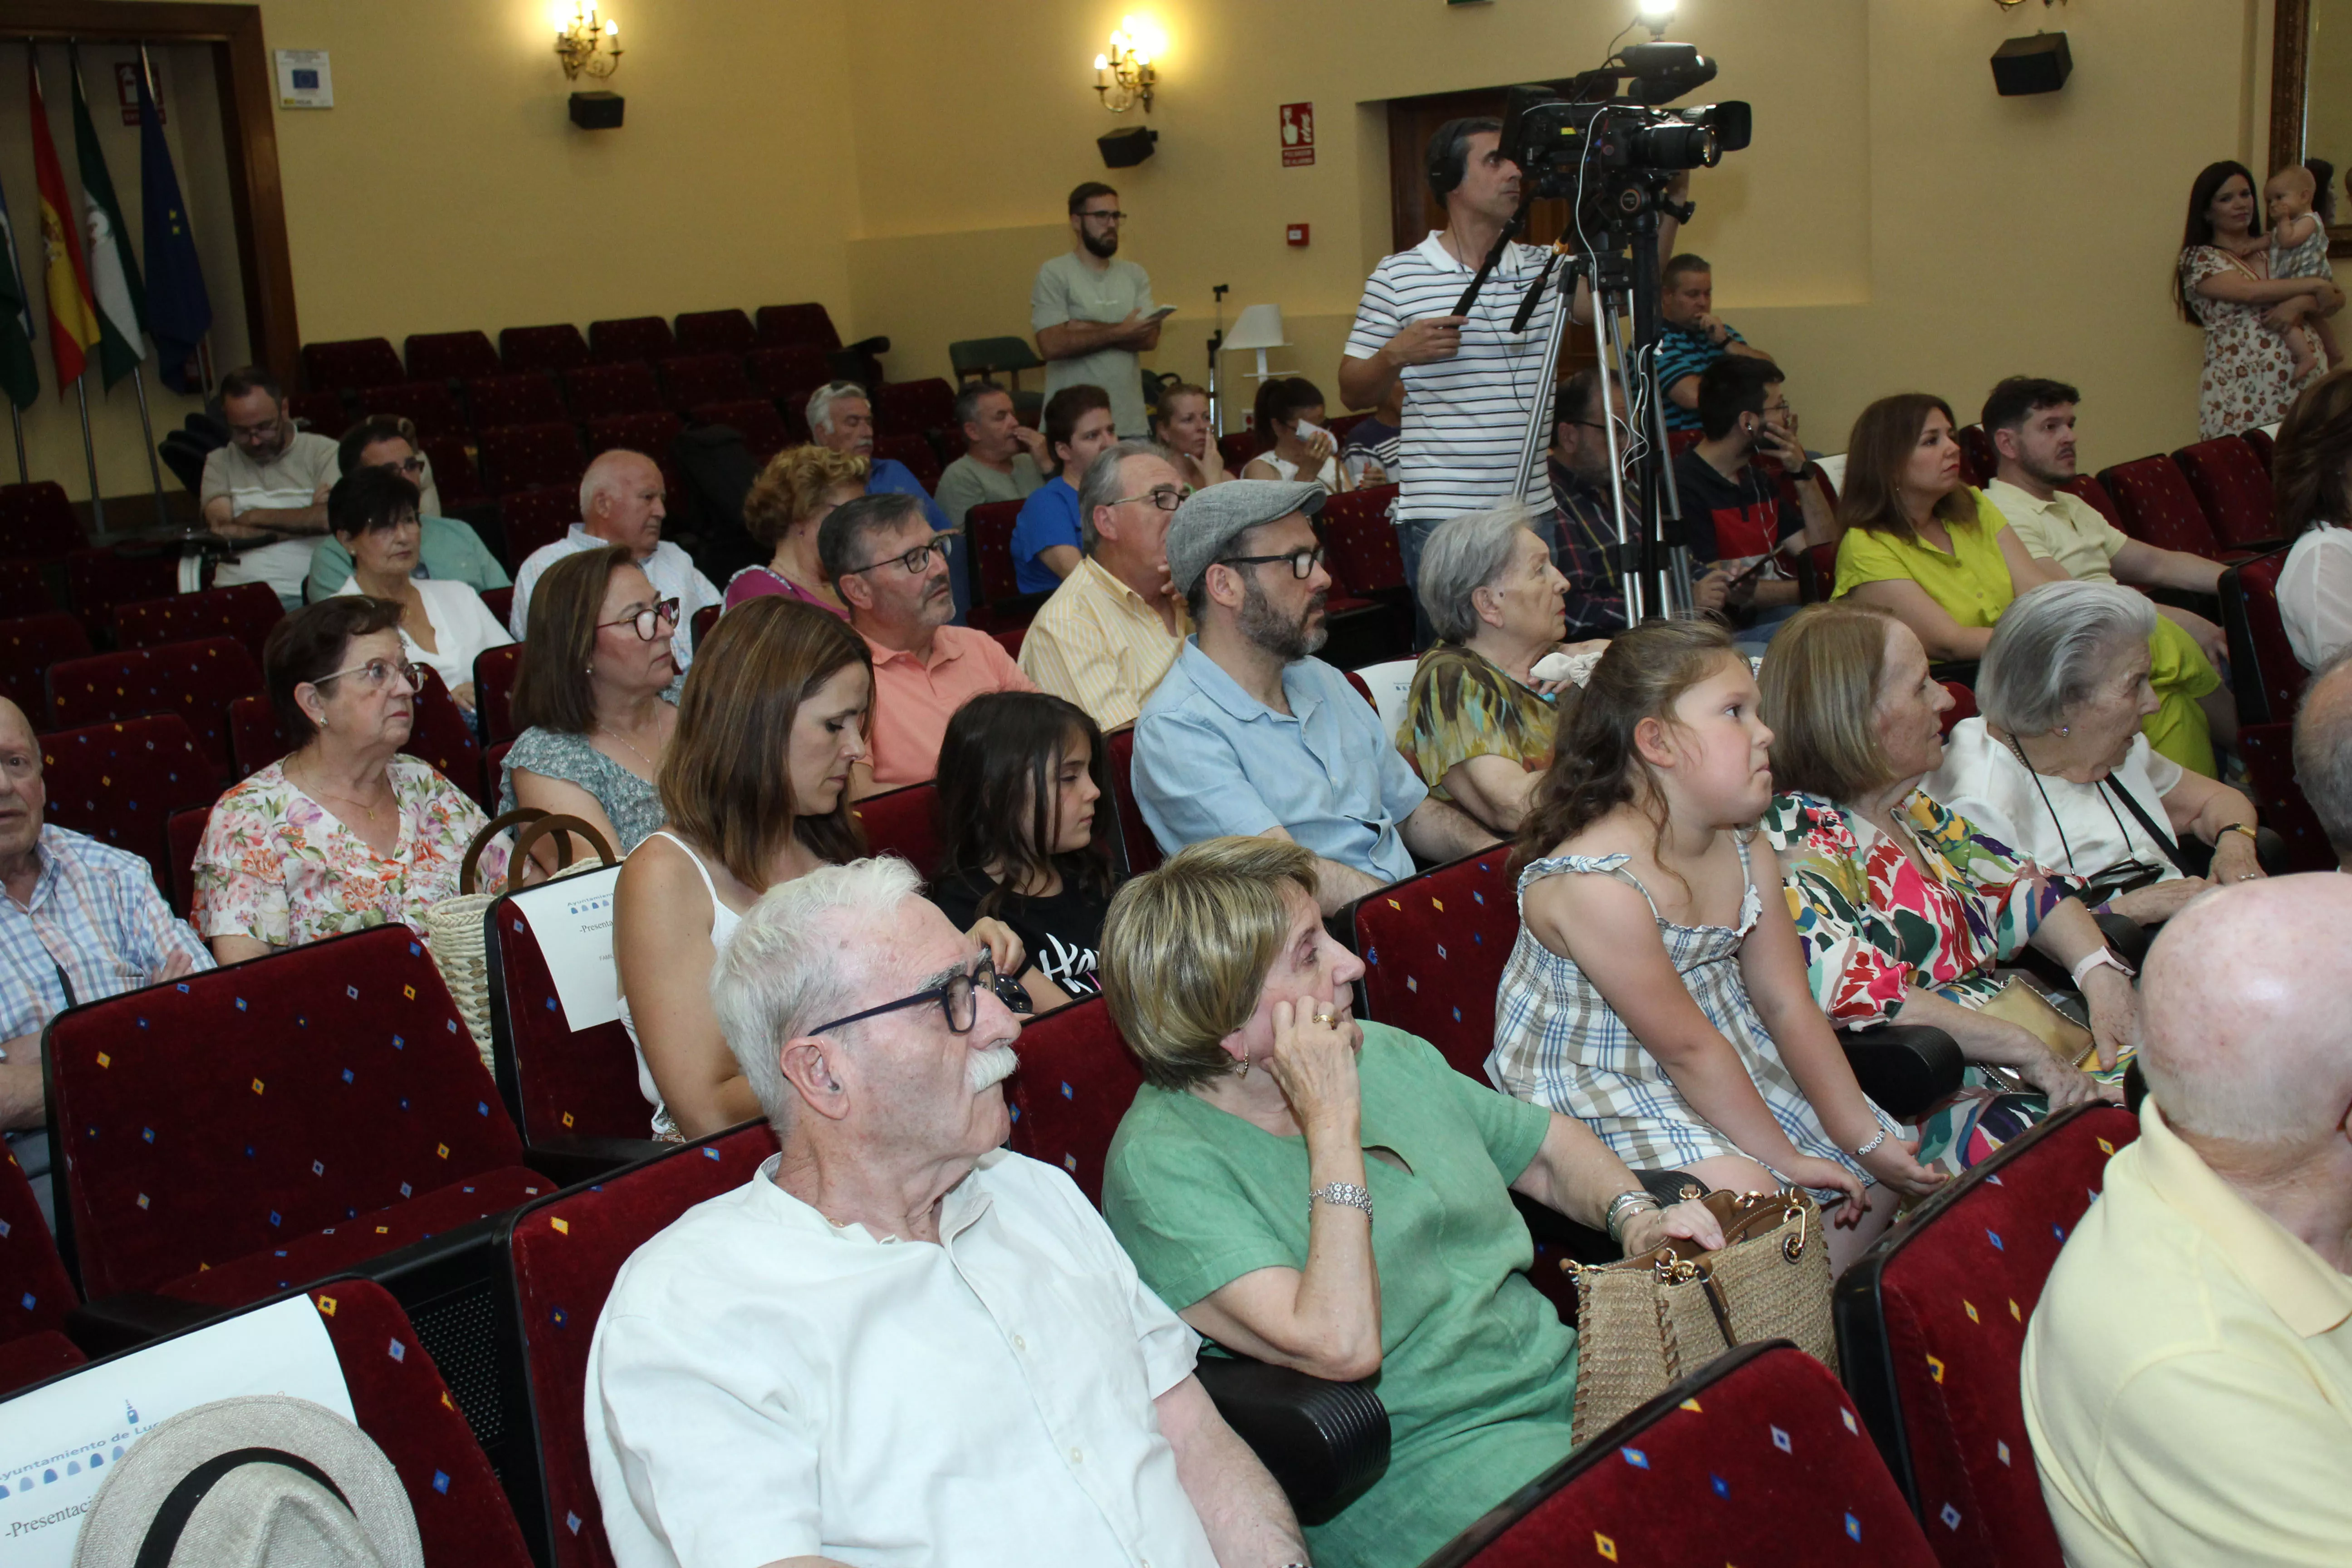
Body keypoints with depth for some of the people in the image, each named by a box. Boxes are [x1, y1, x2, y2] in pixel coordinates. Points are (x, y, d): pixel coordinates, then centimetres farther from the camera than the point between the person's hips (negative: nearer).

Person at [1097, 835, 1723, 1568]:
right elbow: (1340, 1347, -25)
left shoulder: (1383, 1054, 9)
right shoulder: (1162, 1164, -15)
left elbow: (1548, 1145, 23)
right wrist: (1332, 1124, -21)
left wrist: (1636, 1216, 3)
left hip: (1566, 1375, 8)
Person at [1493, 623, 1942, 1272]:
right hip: (1598, 1083, -9)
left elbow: (1787, 1004, 0)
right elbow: (1688, 1047, -24)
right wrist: (1785, 1158, -16)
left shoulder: (1749, 855, -4)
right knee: (1743, 1192, -30)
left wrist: (1865, 1136, -1)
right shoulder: (1595, 884, -31)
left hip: (1735, 1057, 9)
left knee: (1889, 1161, 11)